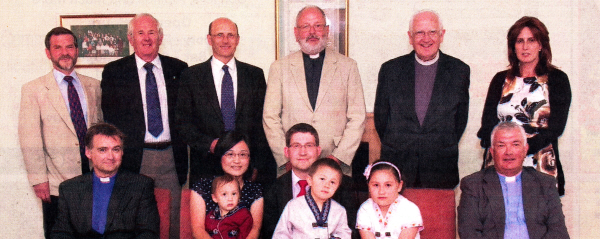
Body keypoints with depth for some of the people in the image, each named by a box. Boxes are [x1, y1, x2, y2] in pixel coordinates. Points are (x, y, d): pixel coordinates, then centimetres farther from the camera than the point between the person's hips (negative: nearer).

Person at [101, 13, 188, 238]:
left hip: (171, 157, 2)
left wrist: (181, 150, 2)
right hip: (134, 158, -1)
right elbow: (110, 117, 6)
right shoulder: (114, 71, 6)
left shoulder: (178, 69, 10)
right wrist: (118, 153, -3)